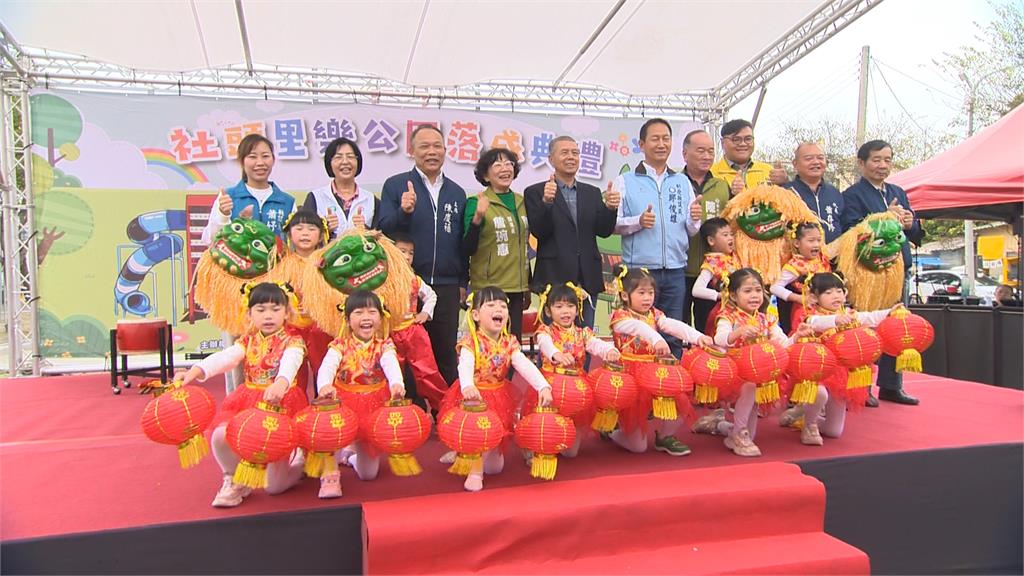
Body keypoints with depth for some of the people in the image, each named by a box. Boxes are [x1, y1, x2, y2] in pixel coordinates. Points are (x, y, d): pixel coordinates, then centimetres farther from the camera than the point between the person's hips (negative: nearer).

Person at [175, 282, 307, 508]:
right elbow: (224, 358, -11)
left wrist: (281, 384, -54)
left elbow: (290, 363, -30)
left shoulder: (292, 341, -7)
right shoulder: (247, 342, 8)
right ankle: (234, 480, 10)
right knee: (219, 437, -21)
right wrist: (195, 371, -32)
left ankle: (299, 462, 31)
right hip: (248, 403, 5)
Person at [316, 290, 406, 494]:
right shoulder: (340, 345, -4)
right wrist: (324, 385, -49)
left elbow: (392, 365, -25)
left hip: (374, 404, 0)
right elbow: (327, 366, -24)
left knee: (369, 473, 4)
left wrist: (397, 384, -50)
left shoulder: (384, 345, -3)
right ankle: (330, 475, -15)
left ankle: (356, 456, 42)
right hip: (342, 402, 0)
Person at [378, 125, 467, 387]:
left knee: (447, 356, 9)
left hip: (447, 287, 3)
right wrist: (403, 212, -22)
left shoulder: (457, 192, 13)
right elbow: (383, 231, -5)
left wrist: (462, 282, 12)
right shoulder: (395, 185, 3)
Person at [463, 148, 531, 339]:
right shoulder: (476, 203, -5)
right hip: (489, 288, -5)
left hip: (517, 287, 6)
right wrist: (477, 218, -27)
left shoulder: (521, 202, 12)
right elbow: (468, 249, -11)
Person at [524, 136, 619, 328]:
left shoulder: (592, 192, 15)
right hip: (555, 278, -4)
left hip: (587, 280, 4)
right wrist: (546, 202, -24)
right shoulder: (535, 192, 2)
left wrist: (610, 208, -13)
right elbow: (539, 232, -9)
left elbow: (604, 231, 6)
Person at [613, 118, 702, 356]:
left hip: (675, 271, 3)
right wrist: (638, 221, -19)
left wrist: (694, 220, -9)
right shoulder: (625, 181, 4)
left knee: (674, 337, 8)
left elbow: (691, 230, 13)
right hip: (638, 269, -3)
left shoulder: (683, 182, 15)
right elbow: (612, 224, -3)